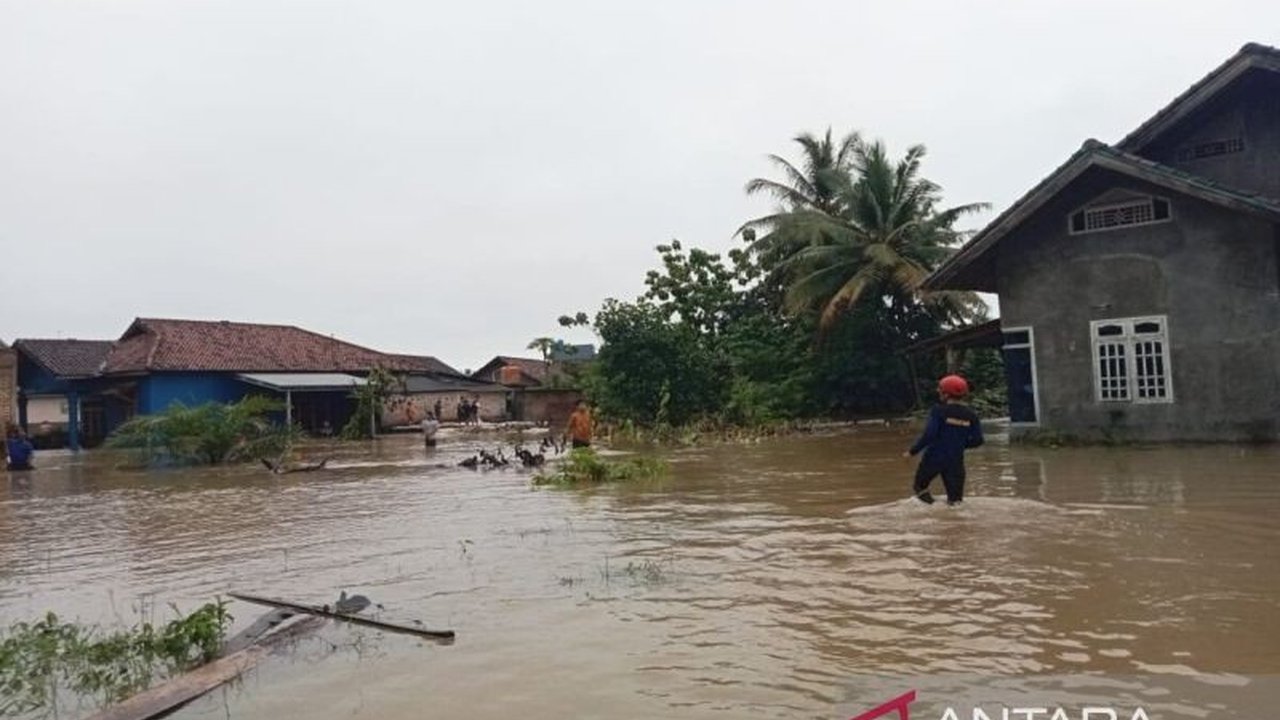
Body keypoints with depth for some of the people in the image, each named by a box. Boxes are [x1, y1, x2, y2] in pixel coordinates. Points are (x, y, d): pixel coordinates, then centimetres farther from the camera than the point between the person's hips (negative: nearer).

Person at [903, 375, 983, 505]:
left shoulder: (939, 410, -11)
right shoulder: (971, 415, 2)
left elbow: (929, 435, -18)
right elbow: (977, 440, 4)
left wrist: (913, 452, -11)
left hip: (934, 457, -4)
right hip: (956, 460, 4)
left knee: (920, 486, 12)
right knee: (955, 498, 10)